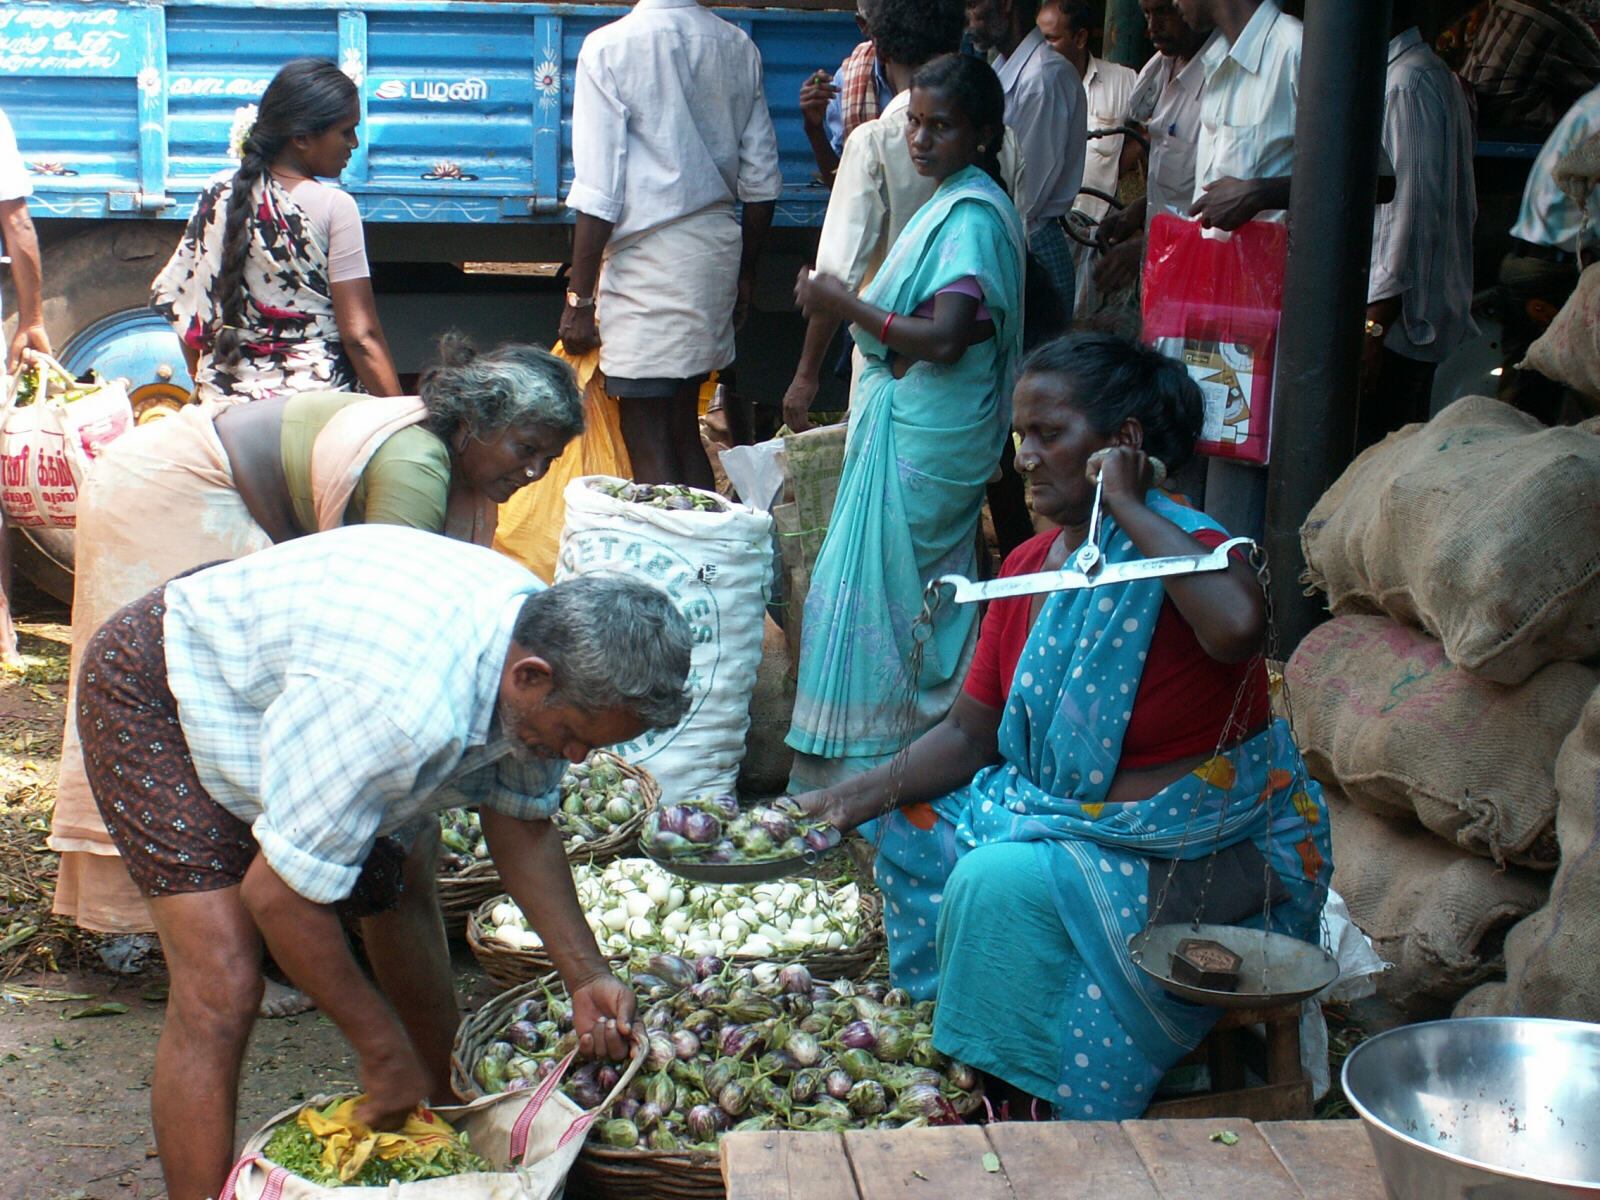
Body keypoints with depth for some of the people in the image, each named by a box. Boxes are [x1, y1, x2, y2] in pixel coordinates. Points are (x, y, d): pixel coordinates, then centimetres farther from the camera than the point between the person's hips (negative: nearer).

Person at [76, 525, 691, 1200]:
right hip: (152, 696, -8)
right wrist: (383, 1051, -22)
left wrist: (584, 975, -13)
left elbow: (521, 822, -2)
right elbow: (277, 894, -33)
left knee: (400, 882, 13)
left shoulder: (537, 634, -16)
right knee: (221, 987, -19)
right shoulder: (408, 705, -42)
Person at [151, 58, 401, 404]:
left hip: (224, 400, 6)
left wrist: (205, 389, 24)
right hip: (315, 409, -6)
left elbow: (178, 299, 13)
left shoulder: (219, 194, 7)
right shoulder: (333, 207, -8)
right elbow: (360, 336, -12)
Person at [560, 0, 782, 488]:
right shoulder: (739, 46, 6)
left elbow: (597, 195, -12)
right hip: (718, 246, 6)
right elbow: (761, 178, 9)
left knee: (647, 440, 0)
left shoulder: (609, 47, -10)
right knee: (684, 430, 16)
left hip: (647, 253, -6)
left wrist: (580, 298, -7)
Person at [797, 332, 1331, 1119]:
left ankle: (1038, 1110, -7)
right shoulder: (1028, 568, 3)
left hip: (1213, 847, -8)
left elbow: (1237, 626, -45)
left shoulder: (1185, 550, -18)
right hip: (1070, 816, 8)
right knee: (916, 831, 1)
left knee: (1005, 882, -26)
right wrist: (869, 792, -11)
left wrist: (1128, 507, -31)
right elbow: (968, 733, 6)